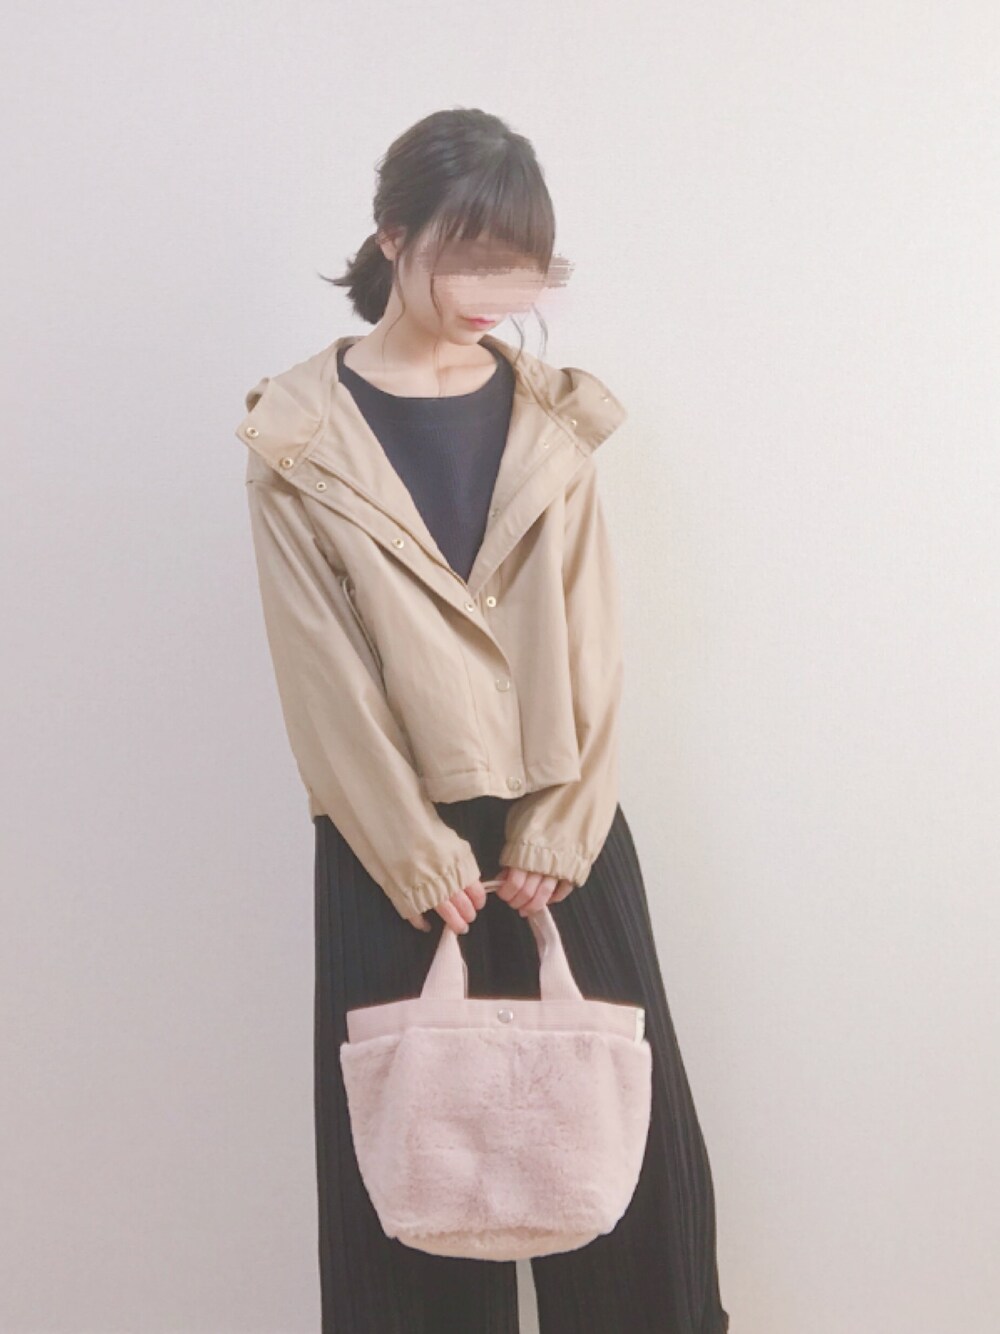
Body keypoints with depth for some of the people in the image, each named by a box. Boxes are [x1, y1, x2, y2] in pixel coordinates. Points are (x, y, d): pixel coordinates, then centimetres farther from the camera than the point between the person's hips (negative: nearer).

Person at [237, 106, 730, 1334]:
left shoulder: (554, 417, 4)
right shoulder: (300, 436, -5)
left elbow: (589, 640, 1)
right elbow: (326, 675, -7)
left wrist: (557, 832, -7)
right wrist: (424, 859, -9)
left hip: (563, 824, 3)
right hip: (395, 841, -2)